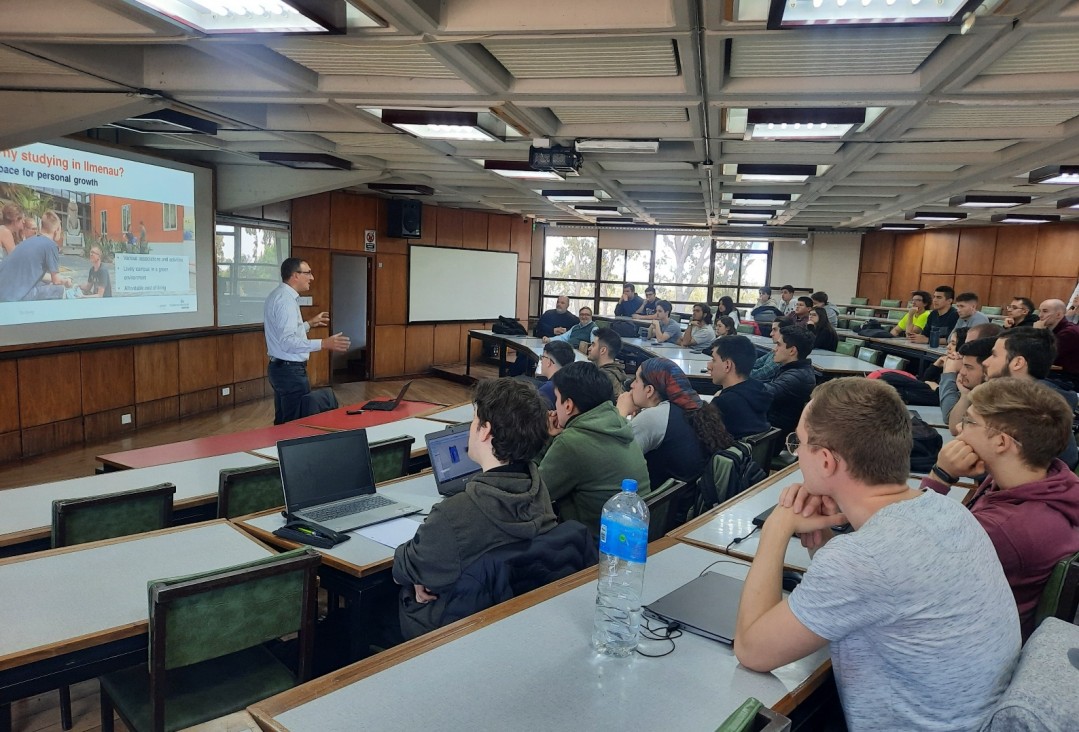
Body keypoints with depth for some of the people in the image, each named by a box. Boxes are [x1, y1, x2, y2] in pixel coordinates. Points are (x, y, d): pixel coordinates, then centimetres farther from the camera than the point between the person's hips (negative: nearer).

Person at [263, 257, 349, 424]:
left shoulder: (277, 295, 12)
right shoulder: (286, 300, -20)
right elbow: (287, 342, -29)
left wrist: (309, 324, 23)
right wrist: (324, 344, -34)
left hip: (279, 367, 10)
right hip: (290, 370, -10)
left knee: (283, 422, 18)